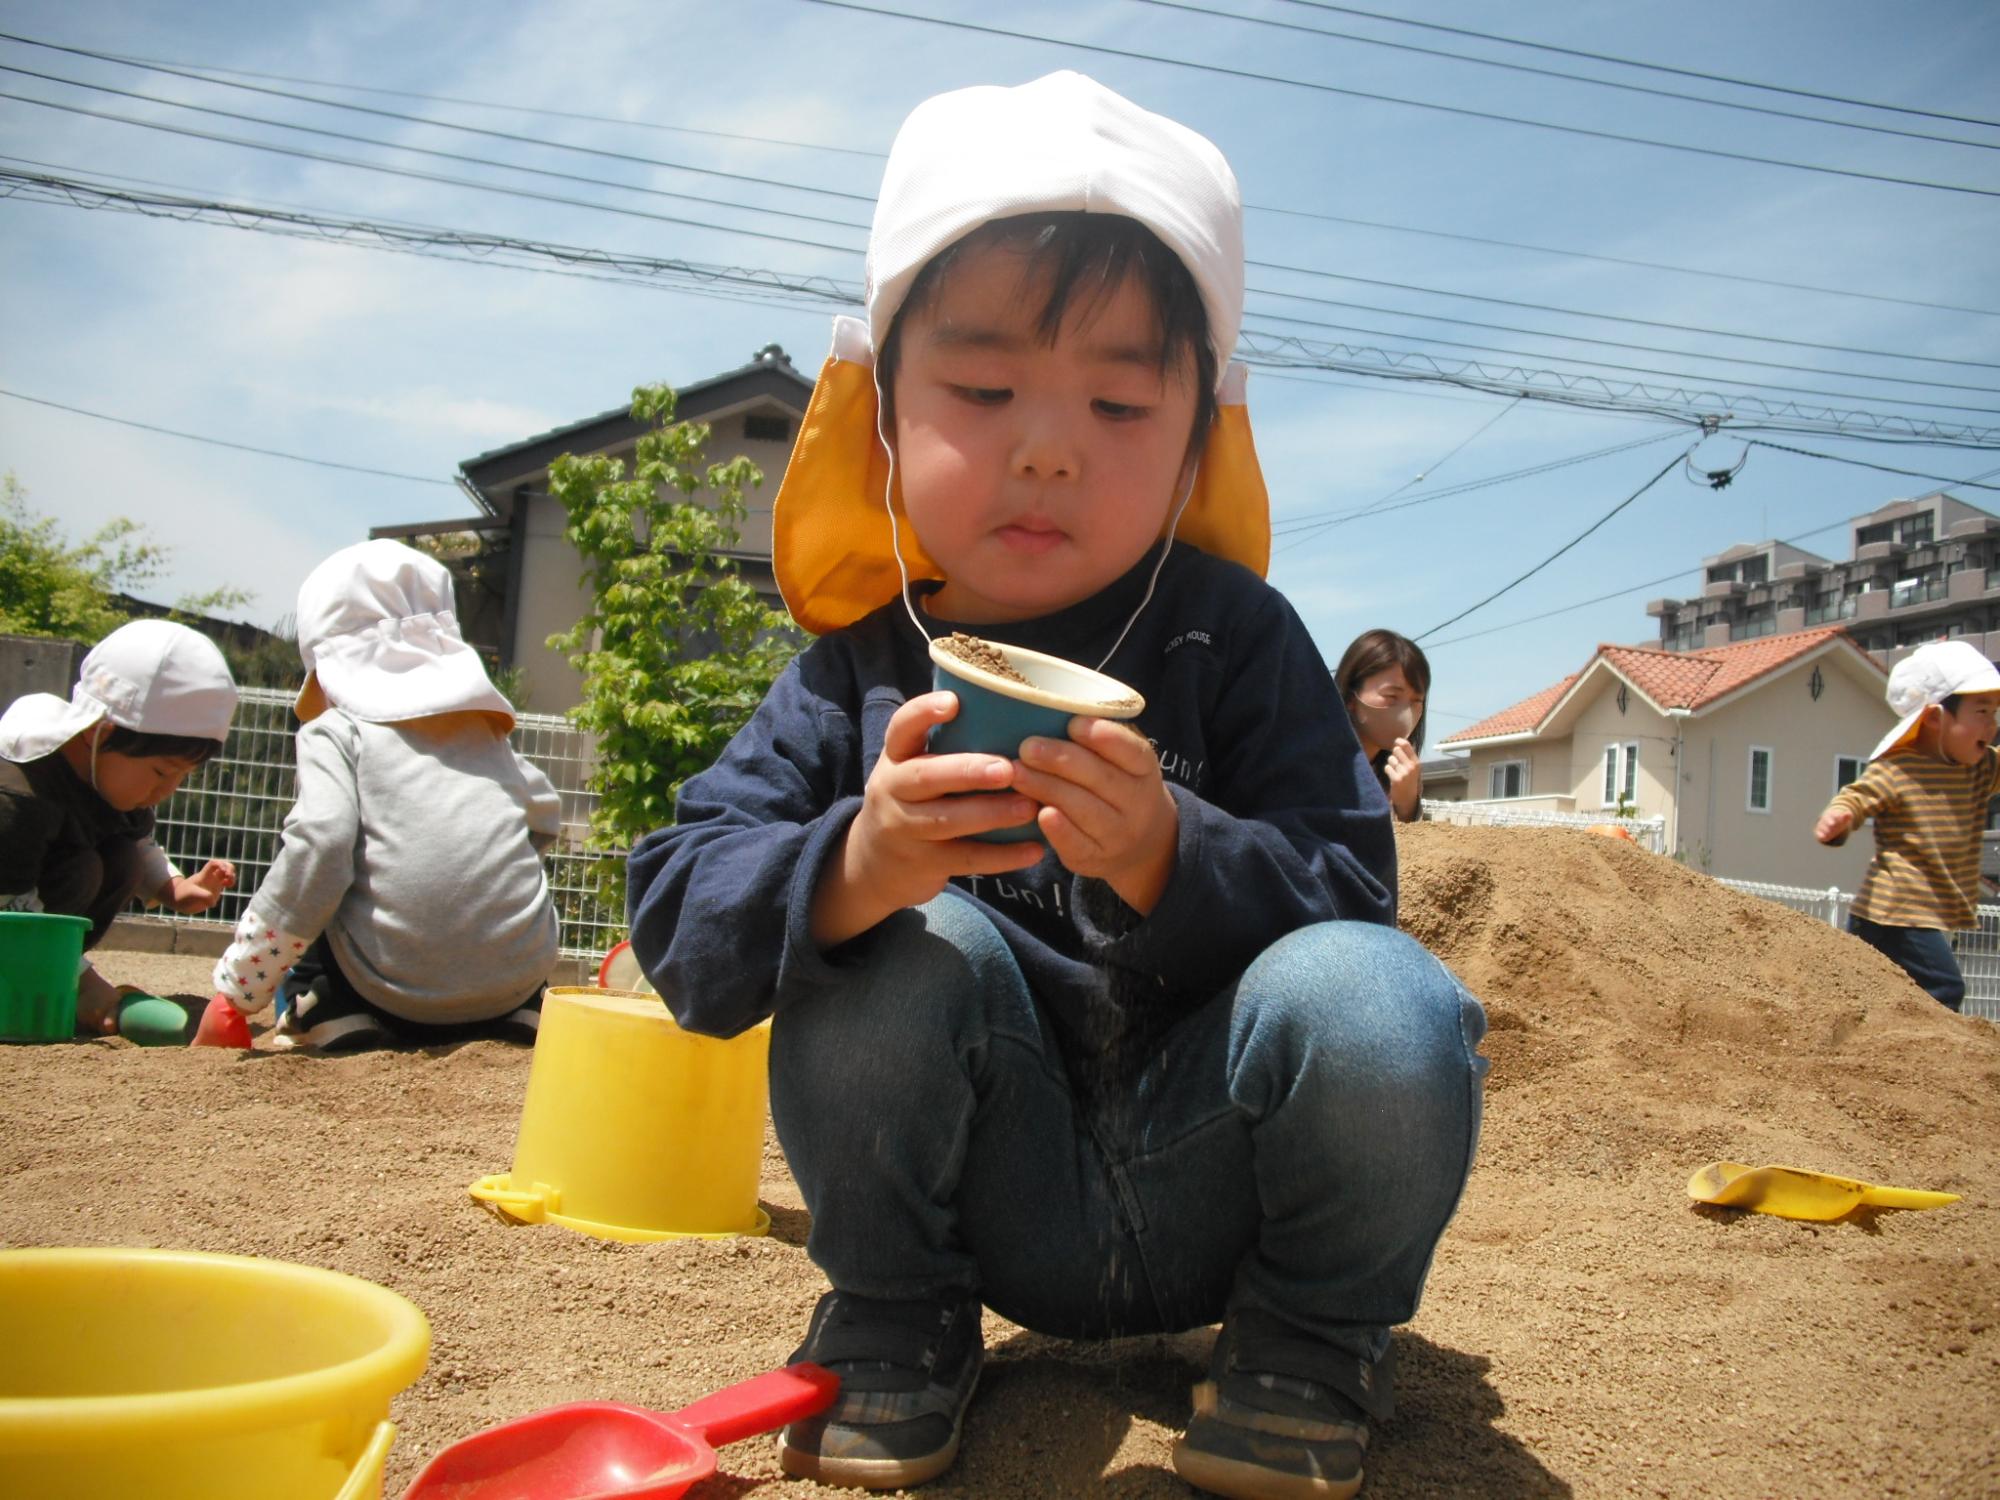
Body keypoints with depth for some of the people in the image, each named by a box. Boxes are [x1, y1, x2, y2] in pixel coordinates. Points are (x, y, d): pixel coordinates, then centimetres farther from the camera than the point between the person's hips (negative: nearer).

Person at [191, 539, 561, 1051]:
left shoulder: (336, 730, 3)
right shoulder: (485, 730, 18)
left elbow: (317, 847, -12)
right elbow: (544, 816, 27)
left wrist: (235, 993, -6)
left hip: (395, 992, -3)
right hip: (517, 982, 4)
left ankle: (332, 1022, 9)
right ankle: (515, 1015, 15)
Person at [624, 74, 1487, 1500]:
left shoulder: (1234, 638, -7)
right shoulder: (863, 669, -5)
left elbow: (1351, 898, -13)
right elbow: (677, 916, -12)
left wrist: (1169, 859, -34)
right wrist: (852, 870, -34)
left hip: (1213, 1183, 0)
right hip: (1002, 1207, 1)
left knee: (1378, 1003, -29)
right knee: (912, 947, -26)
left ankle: (1309, 1335, 1)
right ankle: (894, 1326, -1)